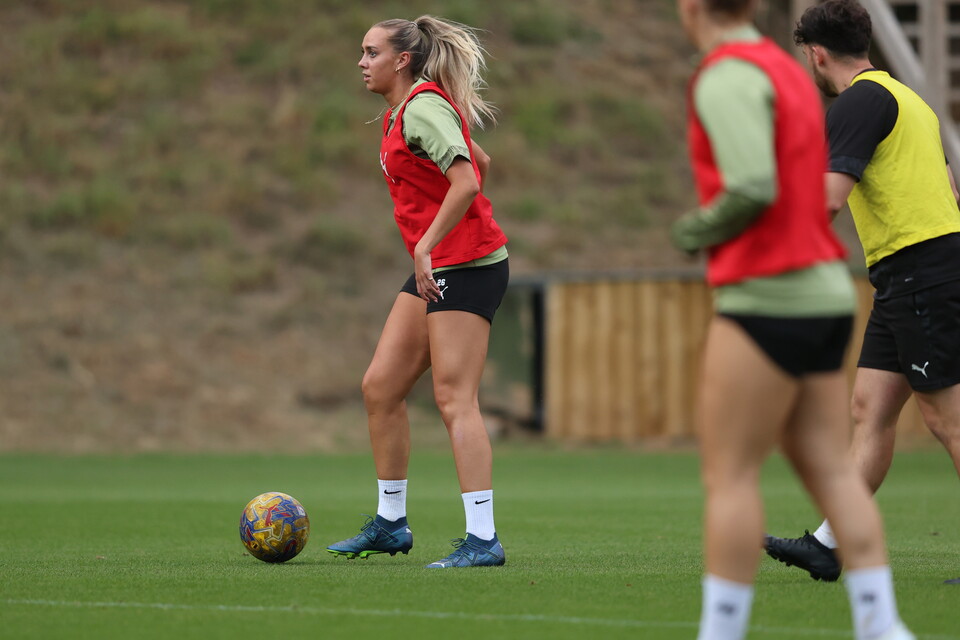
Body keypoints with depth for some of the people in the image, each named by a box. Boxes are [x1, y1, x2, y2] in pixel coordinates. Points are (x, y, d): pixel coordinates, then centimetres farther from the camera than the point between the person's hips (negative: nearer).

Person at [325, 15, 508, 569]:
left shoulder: (423, 107, -13)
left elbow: (467, 183, -24)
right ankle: (391, 523, 19)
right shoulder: (402, 112, 16)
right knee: (380, 387, 10)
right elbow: (481, 163, 26)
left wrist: (426, 246, -24)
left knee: (455, 399, -14)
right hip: (437, 271, 10)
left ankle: (483, 539, -15)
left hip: (466, 267, -10)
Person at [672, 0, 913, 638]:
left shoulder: (727, 78, -12)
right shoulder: (788, 70, 17)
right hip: (826, 291, 9)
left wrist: (695, 232, -6)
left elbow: (754, 189, -23)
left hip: (768, 297, -9)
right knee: (830, 468, 7)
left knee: (729, 473, -3)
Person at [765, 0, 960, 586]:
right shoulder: (906, 98, 21)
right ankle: (830, 545, 7)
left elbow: (828, 198, -19)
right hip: (905, 281, 10)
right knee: (870, 411, 7)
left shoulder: (861, 100, -9)